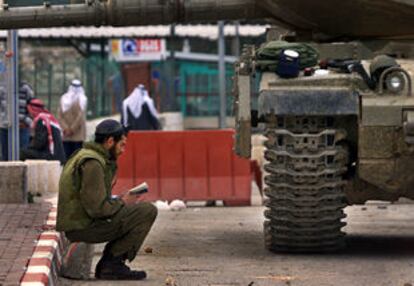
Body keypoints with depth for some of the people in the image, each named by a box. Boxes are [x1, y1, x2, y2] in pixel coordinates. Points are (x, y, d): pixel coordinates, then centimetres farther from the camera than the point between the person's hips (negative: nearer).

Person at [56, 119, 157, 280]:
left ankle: (107, 265, 11)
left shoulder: (82, 156, 16)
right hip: (83, 227, -10)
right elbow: (96, 208, -24)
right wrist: (121, 203, -6)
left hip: (77, 220, 10)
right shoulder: (92, 163, -18)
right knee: (148, 211, -13)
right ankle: (112, 263, -7)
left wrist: (119, 200, 7)